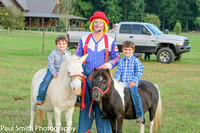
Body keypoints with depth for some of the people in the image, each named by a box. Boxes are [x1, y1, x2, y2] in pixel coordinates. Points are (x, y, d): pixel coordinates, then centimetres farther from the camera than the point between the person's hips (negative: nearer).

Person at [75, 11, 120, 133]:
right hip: (86, 75, 2)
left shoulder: (110, 41, 7)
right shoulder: (84, 40, 11)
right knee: (86, 103, 3)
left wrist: (108, 65, -11)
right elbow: (77, 57, 15)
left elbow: (117, 57, 6)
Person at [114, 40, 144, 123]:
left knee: (134, 93, -29)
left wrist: (134, 80, -12)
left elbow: (139, 72, -3)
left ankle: (140, 115, -25)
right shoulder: (120, 61, 14)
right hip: (122, 82, 5)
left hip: (132, 83, -5)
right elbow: (118, 72, 14)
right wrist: (116, 80, -2)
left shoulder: (136, 61, 0)